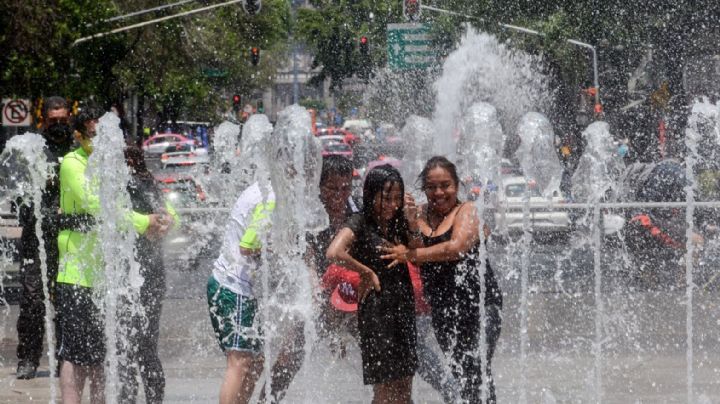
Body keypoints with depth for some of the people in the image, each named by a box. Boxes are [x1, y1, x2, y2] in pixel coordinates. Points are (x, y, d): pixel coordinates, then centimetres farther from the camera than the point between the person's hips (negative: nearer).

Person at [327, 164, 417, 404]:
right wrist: (367, 272, -14)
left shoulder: (398, 225, 13)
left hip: (403, 310, 7)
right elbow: (334, 253, -26)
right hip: (377, 310, -7)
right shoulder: (360, 224, -9)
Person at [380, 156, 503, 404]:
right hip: (442, 307, 6)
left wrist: (410, 254, -13)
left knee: (475, 371, -13)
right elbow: (420, 260, 1)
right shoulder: (421, 214, 10)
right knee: (459, 372, 11)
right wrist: (412, 225, -16)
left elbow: (456, 247, -21)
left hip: (478, 302, -6)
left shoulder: (468, 211, -5)